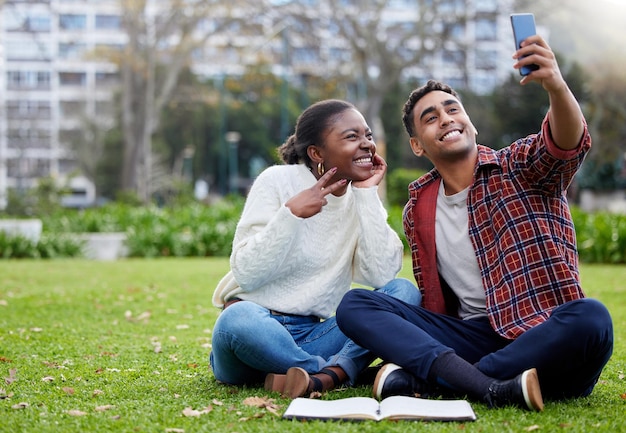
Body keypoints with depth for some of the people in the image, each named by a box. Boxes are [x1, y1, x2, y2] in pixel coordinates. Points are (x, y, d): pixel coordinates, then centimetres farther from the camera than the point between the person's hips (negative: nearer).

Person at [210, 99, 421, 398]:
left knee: (404, 291, -15)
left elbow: (382, 275, -10)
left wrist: (368, 194, -9)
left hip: (311, 338, 4)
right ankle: (344, 369, -19)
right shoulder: (279, 180, -5)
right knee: (238, 318, -39)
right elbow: (246, 274, -12)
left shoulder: (362, 202, 7)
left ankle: (324, 377, -33)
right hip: (256, 331, -4)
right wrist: (291, 214, -23)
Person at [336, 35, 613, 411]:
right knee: (355, 306, -12)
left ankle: (419, 380, -28)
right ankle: (495, 389, -34)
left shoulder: (521, 169, 0)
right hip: (474, 337, 4)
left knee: (590, 318, -37)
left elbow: (567, 145, -23)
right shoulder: (418, 211, 12)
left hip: (543, 337, -3)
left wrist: (556, 86, -44)